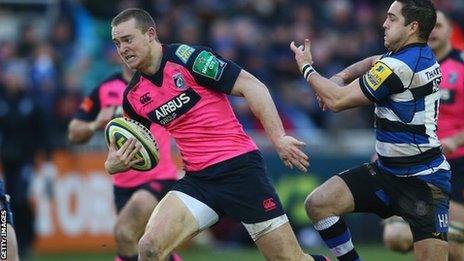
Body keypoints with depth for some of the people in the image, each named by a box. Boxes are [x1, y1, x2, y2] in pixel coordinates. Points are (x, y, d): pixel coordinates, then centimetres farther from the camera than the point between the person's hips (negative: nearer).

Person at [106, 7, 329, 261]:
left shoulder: (186, 57, -10)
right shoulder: (133, 96, 8)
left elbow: (252, 86, -12)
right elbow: (131, 151, 21)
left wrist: (278, 138, -19)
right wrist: (114, 164, -2)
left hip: (239, 166, -5)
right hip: (197, 180, 5)